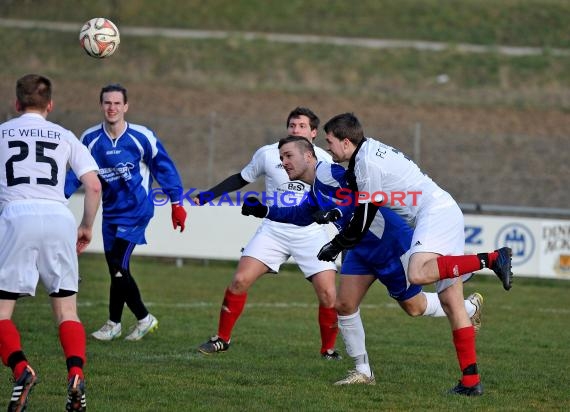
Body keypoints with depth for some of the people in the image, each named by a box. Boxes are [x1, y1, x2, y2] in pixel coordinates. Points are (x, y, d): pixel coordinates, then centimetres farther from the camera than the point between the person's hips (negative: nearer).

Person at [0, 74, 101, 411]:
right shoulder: (65, 137, 17)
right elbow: (94, 186, 10)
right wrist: (88, 227, 22)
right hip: (59, 218, 2)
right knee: (67, 310, 9)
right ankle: (76, 375, -14)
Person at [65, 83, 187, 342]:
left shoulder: (142, 137, -9)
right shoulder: (90, 139, -1)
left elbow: (164, 168, -1)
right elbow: (77, 172, 9)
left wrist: (176, 203, -2)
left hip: (136, 211, -5)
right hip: (110, 212, 5)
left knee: (118, 265, -15)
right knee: (117, 271, 5)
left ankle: (114, 323, -1)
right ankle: (144, 319, 21)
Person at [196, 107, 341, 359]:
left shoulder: (323, 160, -3)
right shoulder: (268, 154, -1)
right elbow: (241, 179, 13)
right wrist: (208, 195, 9)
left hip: (311, 233, -1)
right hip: (274, 230, 1)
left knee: (328, 295, -12)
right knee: (240, 281, -12)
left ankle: (328, 349, 10)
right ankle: (222, 339, 5)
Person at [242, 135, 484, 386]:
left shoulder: (327, 172, -20)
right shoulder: (315, 194, 10)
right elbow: (300, 215, 29)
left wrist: (336, 212, -38)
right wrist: (264, 212, 18)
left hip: (392, 243, -9)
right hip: (362, 250, 9)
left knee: (414, 307, 6)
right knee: (344, 305, -1)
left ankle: (470, 307, 31)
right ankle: (363, 371, 9)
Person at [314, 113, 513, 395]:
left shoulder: (367, 162, -10)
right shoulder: (372, 150, 19)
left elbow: (364, 220, -6)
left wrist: (336, 246, 5)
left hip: (434, 212, -10)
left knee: (417, 274, -32)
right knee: (451, 303, 4)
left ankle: (491, 260, -30)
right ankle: (471, 382, 0)